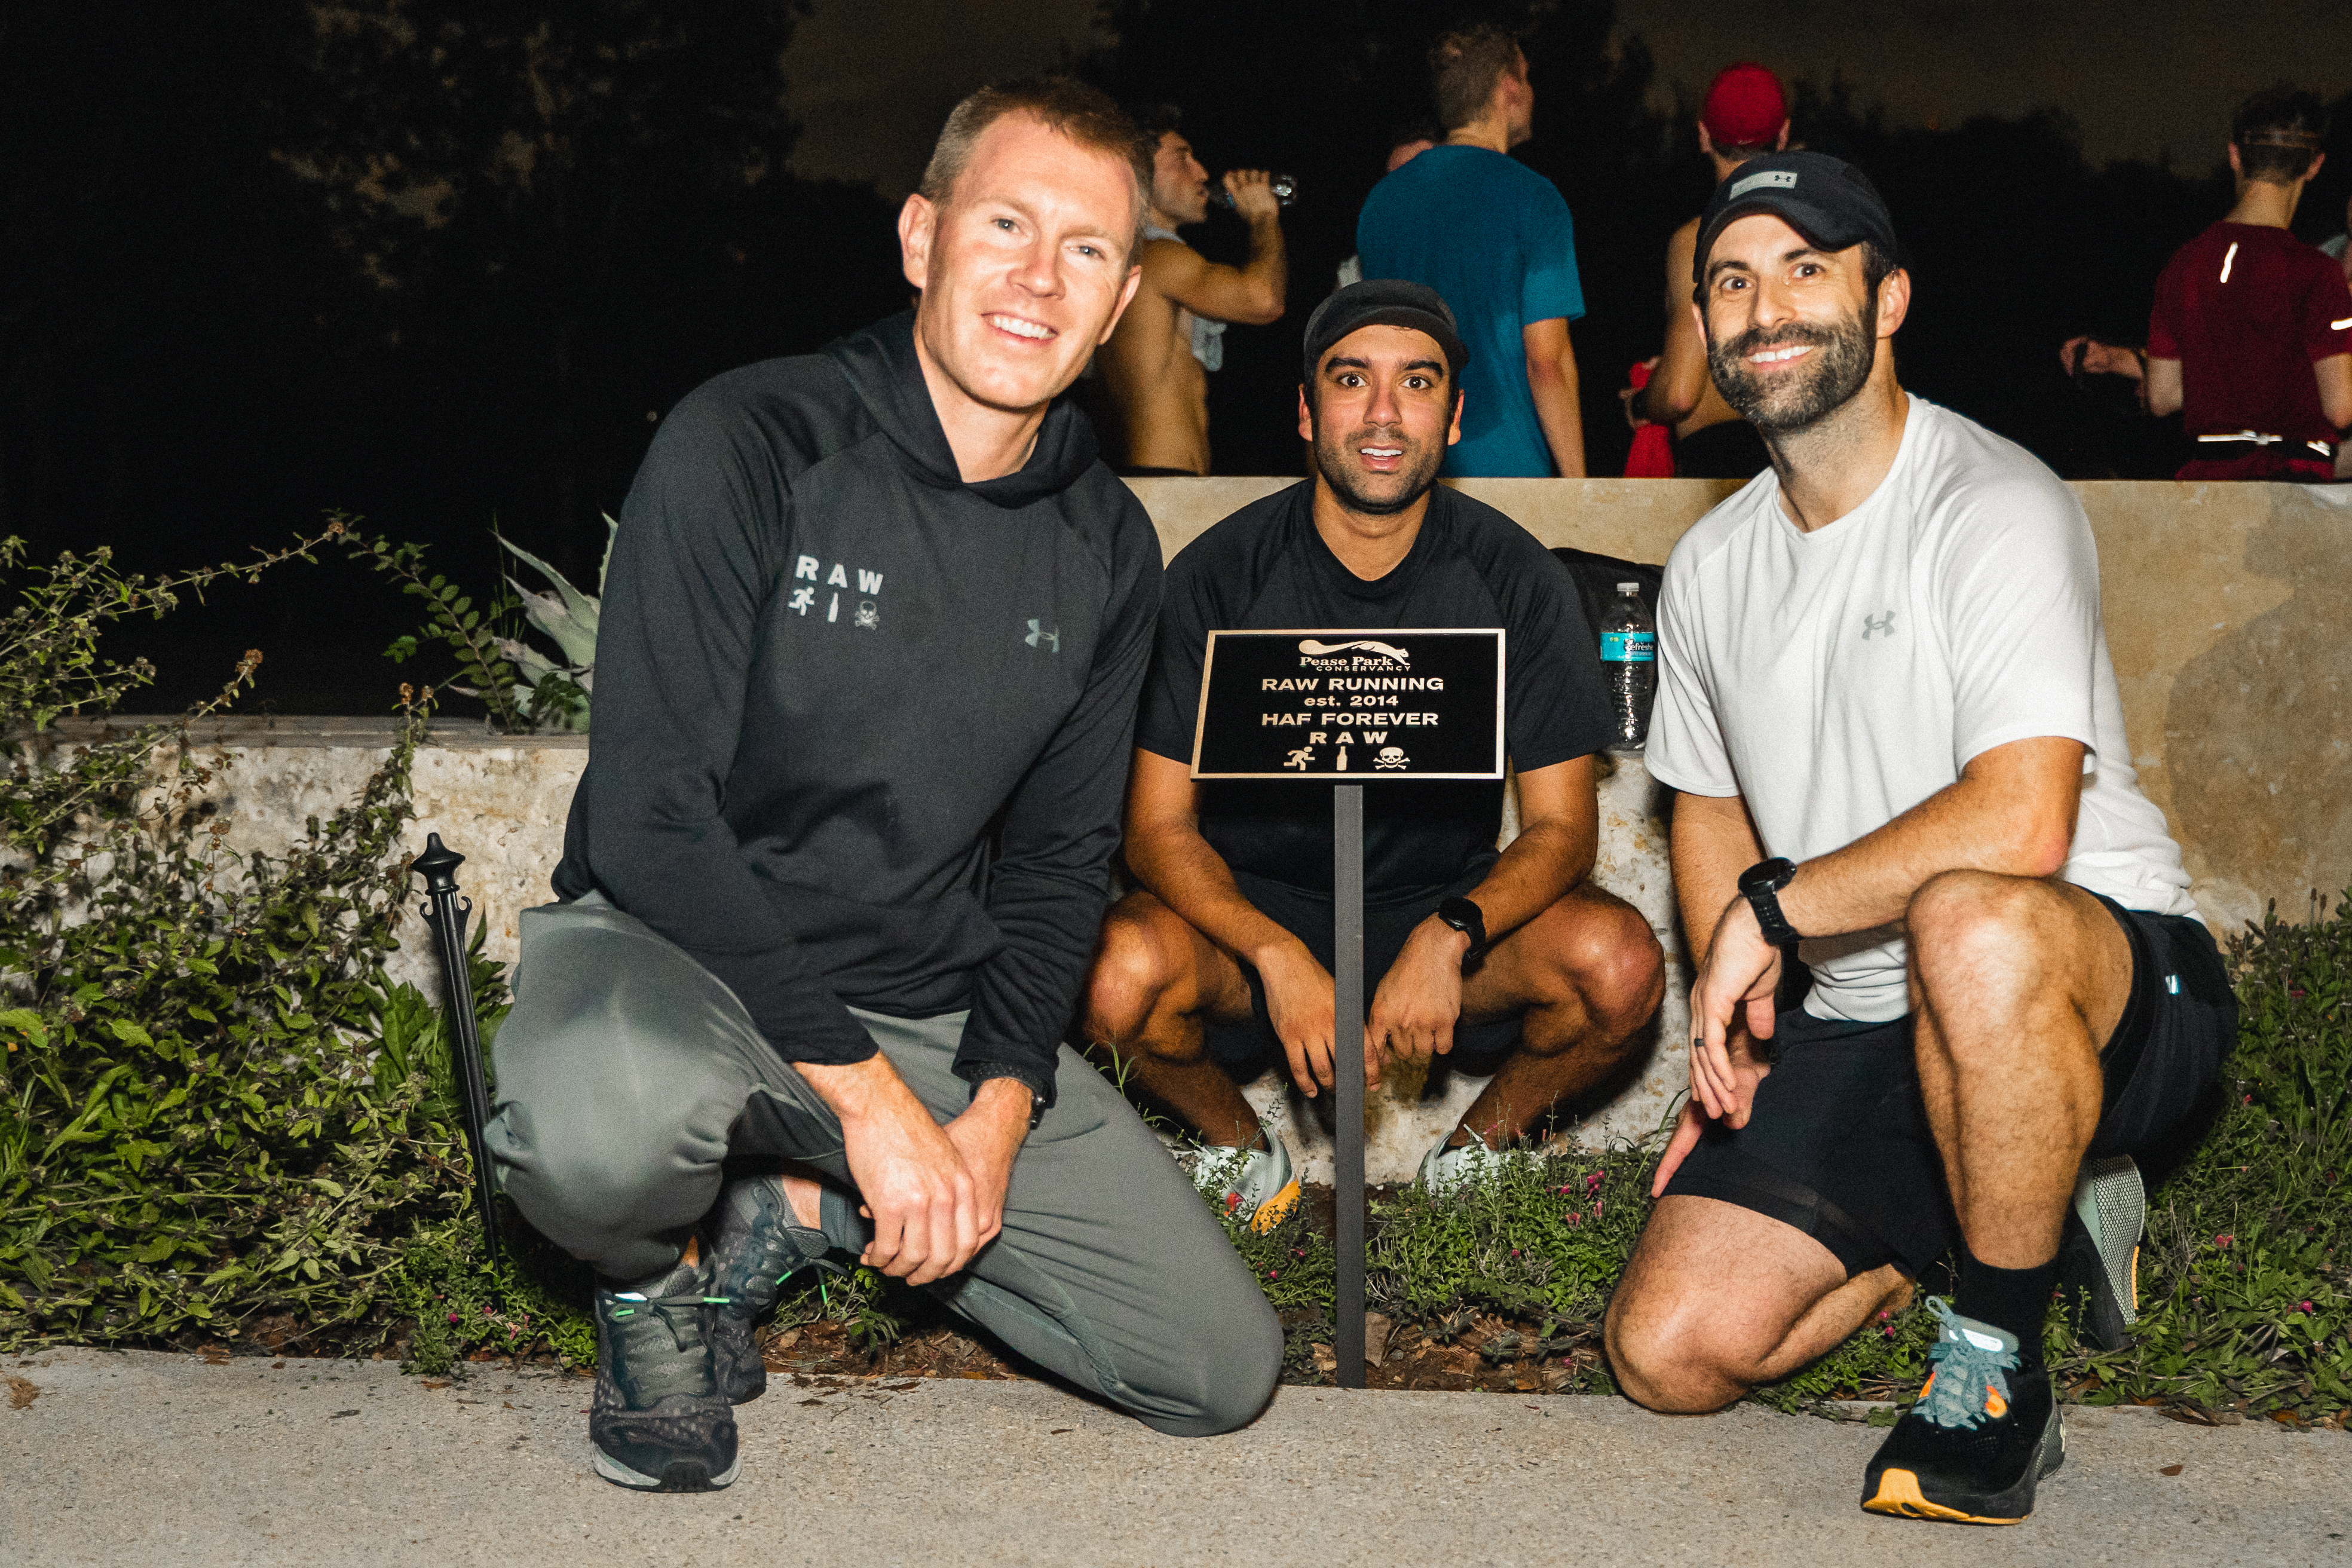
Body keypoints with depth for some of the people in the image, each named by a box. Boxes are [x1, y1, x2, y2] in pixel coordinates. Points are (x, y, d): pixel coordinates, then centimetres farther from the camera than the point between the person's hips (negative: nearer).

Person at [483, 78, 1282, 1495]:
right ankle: (653, 1272, -3)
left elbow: (1060, 860, 9)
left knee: (1225, 1366, -2)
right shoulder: (749, 445, -15)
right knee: (610, 1113, -42)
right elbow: (650, 817, -19)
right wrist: (864, 1089, -22)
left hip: (937, 1012, 5)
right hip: (673, 951, -5)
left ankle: (804, 1210, 12)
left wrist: (997, 1113, -8)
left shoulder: (1107, 549, 3)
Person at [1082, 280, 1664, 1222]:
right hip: (1253, 911, -1)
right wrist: (1279, 960, -29)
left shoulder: (1517, 579, -6)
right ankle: (1239, 1146, 3)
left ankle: (1478, 1145, 5)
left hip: (1443, 907, 1)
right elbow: (1158, 824, -11)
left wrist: (1449, 935, -28)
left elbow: (1560, 825, -7)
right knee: (1122, 976, -32)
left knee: (1620, 965, -28)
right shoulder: (1217, 576, -9)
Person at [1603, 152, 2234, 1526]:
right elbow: (1711, 807, 22)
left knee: (1968, 925, -43)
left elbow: (2020, 823, -27)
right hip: (1859, 1031, 7)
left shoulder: (2000, 509, -14)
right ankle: (2036, 1216, 16)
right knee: (1670, 1351, -7)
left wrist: (1769, 909, -17)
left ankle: (1998, 1368, -19)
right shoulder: (1712, 565, 10)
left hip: (2107, 972, -7)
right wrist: (1729, 1028, 8)